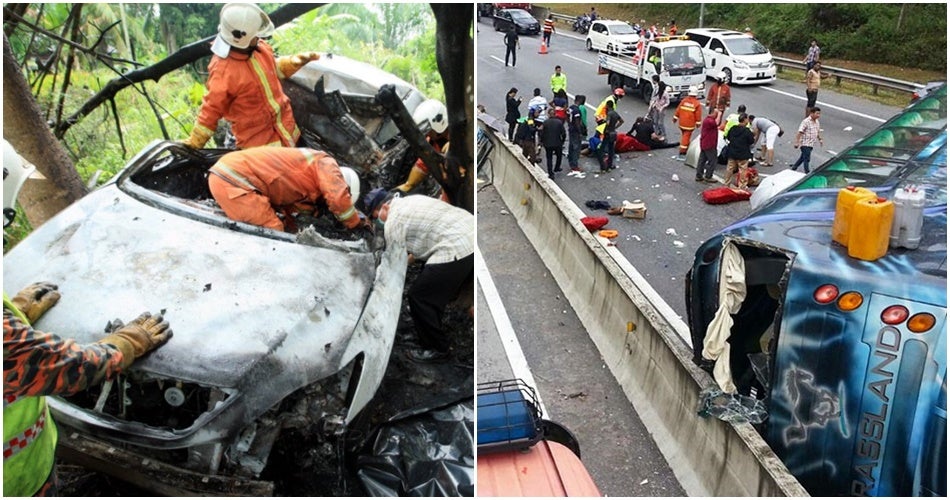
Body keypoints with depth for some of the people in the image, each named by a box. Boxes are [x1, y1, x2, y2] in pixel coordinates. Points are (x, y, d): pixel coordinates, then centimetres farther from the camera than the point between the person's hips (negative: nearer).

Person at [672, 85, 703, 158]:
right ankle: (682, 153, -7)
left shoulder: (684, 100, -1)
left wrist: (675, 118, 15)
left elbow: (678, 110, 4)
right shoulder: (697, 104, -12)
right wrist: (698, 123, 3)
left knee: (684, 136, 21)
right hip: (690, 124, -5)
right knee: (686, 138, -3)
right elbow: (698, 115, -9)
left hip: (681, 123, 5)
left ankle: (686, 149, 36)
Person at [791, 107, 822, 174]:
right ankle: (807, 172, -3)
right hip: (805, 144, -8)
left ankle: (794, 167, 32)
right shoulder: (806, 122, -15)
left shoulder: (817, 122, 11)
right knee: (806, 158, -8)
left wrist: (820, 139, 11)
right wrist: (797, 142, -22)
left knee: (802, 157, 17)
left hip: (811, 144, 8)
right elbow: (799, 132, -18)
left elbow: (818, 132, 25)